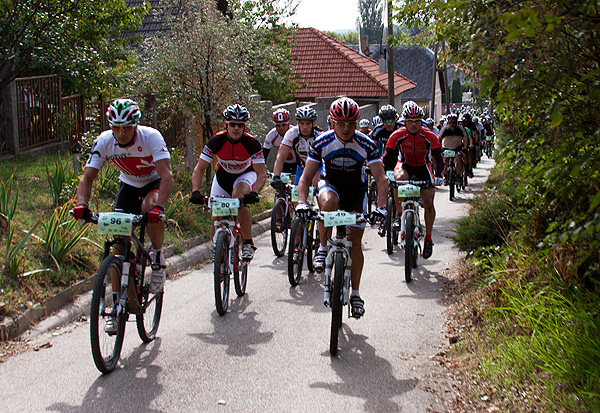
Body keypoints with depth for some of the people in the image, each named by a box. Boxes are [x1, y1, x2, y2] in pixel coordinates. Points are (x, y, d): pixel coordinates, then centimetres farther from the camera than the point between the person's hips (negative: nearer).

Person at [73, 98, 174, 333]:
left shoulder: (151, 137, -32)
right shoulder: (104, 141, -22)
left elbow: (167, 176, -41)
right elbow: (87, 177, -21)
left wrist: (158, 207, -57)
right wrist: (82, 204, -41)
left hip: (155, 183, -3)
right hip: (129, 184, 3)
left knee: (150, 207, -39)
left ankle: (158, 260, -13)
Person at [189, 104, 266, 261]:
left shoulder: (252, 143, -28)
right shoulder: (216, 141, -25)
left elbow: (262, 174, -29)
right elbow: (199, 169, -23)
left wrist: (254, 193, -47)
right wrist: (195, 191, -39)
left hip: (245, 174, -2)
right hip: (223, 176, 2)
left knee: (239, 197, -34)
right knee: (216, 217, -7)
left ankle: (248, 244, -22)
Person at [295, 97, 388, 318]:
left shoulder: (366, 145, -21)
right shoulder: (322, 143, -20)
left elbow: (381, 178, -22)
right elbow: (306, 177, -19)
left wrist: (381, 206, -38)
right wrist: (301, 202, -36)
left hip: (356, 191, 0)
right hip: (330, 184, 0)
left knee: (355, 242, -6)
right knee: (328, 202, -39)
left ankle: (355, 293, 10)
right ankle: (324, 247, -15)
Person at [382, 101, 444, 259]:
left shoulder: (429, 136, -19)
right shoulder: (398, 135, -19)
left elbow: (439, 158, -15)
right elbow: (387, 157, -14)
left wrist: (438, 176, -30)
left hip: (423, 167, 1)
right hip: (405, 164, 0)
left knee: (428, 203, -10)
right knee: (399, 178, -38)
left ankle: (428, 238, 7)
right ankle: (399, 214, -20)